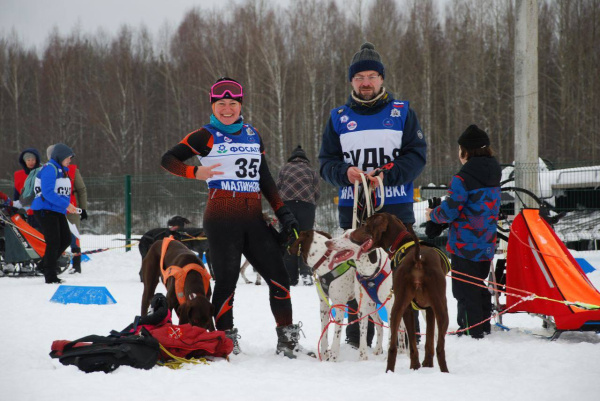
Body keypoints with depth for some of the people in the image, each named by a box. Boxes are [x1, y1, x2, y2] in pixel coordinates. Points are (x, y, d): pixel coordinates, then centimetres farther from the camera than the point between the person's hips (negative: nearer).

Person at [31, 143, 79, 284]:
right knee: (54, 242, -8)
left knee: (66, 239, 9)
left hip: (58, 211, 9)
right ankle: (50, 277, -1)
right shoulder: (49, 169, -14)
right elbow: (48, 193, -23)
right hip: (45, 209, -9)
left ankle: (45, 264, 24)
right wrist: (66, 205, -24)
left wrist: (68, 206, 2)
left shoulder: (62, 171, 15)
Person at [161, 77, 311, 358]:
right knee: (226, 280, -5)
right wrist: (196, 173, -14)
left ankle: (287, 339, 7)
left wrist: (282, 211, 12)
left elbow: (264, 177, 20)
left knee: (278, 276, -1)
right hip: (222, 218, -5)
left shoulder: (253, 135, 16)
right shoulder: (206, 137, 1)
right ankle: (225, 338, 8)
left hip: (253, 218, 5)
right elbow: (168, 160, 0)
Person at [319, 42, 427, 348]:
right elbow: (326, 162, 9)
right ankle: (357, 341, 7)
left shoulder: (402, 113, 7)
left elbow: (417, 154, 0)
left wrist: (387, 175, -14)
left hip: (396, 208, -1)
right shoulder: (339, 118, 12)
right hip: (353, 209, 2)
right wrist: (345, 172, -13)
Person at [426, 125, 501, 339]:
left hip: (465, 247, -8)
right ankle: (484, 328, 27)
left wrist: (433, 214, 3)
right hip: (486, 245, 8)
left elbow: (449, 211, -18)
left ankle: (471, 330, -3)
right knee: (481, 288, 20)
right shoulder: (493, 176, 8)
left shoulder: (463, 179, -18)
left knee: (465, 290, -2)